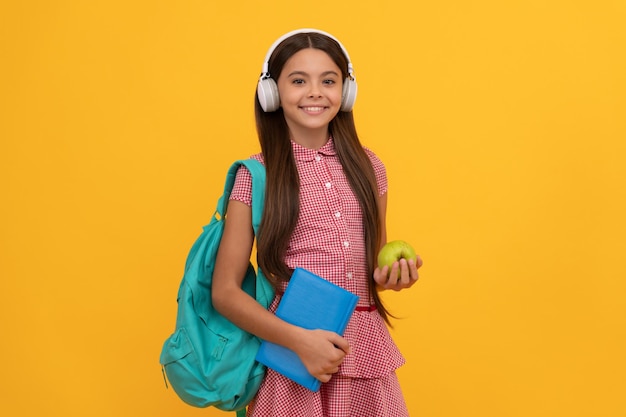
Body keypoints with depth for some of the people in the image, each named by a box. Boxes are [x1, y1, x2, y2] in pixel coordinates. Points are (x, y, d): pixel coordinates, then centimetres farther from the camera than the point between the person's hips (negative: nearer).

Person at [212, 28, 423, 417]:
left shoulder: (368, 166, 4)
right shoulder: (256, 176, -7)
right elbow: (226, 291, -8)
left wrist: (392, 275, -5)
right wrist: (300, 339, -18)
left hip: (366, 349, 4)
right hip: (292, 353, -3)